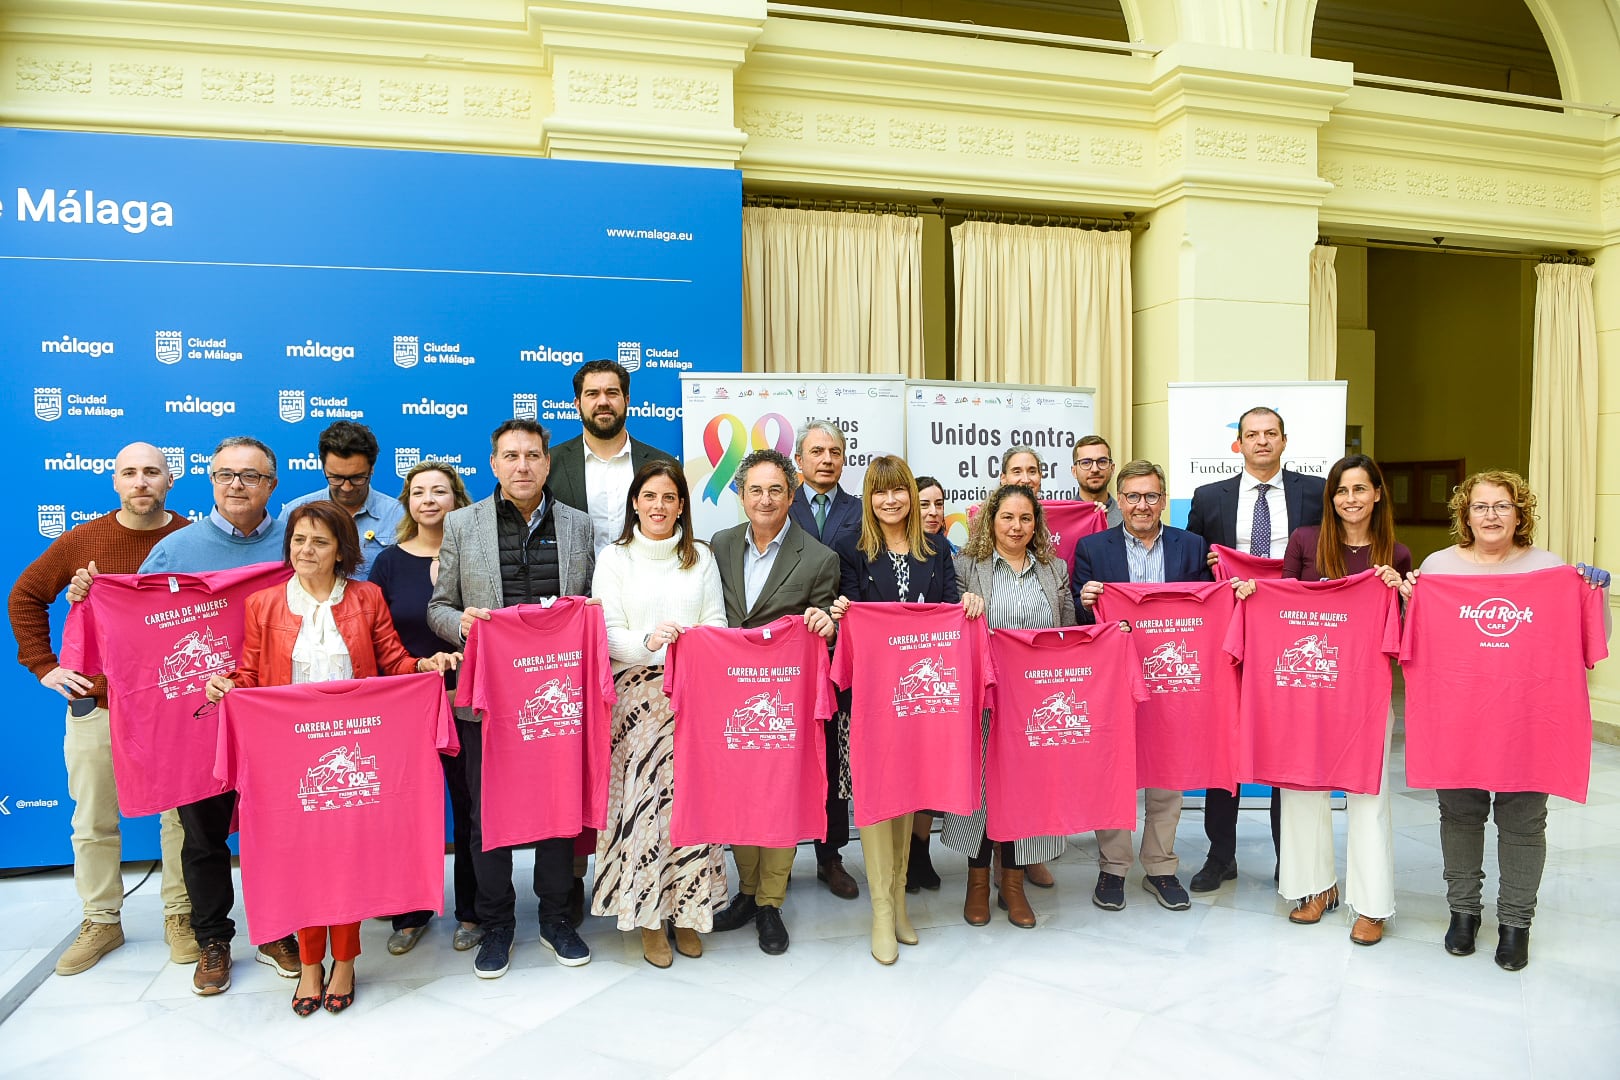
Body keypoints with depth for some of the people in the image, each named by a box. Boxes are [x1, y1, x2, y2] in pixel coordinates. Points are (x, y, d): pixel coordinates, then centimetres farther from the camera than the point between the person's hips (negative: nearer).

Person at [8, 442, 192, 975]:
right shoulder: (81, 541, 0)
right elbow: (26, 596, 10)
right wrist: (44, 666, 2)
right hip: (95, 705, 2)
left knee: (181, 814, 7)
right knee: (93, 823, 11)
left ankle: (179, 914, 24)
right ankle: (101, 921, 28)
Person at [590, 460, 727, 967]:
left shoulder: (701, 558, 12)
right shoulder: (613, 558, 6)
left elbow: (717, 624, 8)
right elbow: (608, 634, -1)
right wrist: (649, 641, -19)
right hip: (636, 695, -1)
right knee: (643, 797, -5)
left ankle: (688, 907, 14)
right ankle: (648, 915, 10)